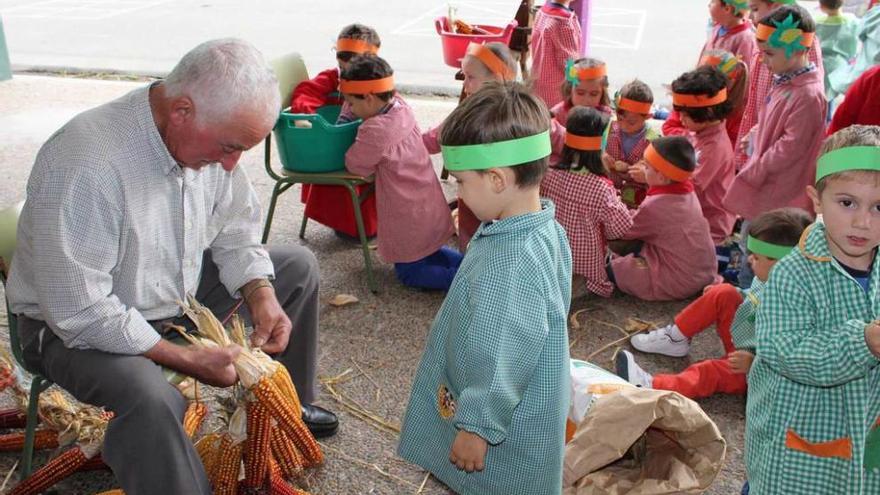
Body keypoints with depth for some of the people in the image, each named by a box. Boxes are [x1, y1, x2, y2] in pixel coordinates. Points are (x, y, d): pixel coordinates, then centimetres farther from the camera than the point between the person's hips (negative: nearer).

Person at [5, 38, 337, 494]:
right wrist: (188, 359, -27)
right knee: (153, 399, -38)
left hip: (178, 293, 8)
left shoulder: (209, 133, -12)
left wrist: (261, 296, -14)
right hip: (76, 324, -7)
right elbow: (80, 314, -32)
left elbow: (235, 230, 2)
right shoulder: (85, 164, -35)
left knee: (297, 266, 7)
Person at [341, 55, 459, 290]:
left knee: (409, 272, 10)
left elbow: (355, 165, -14)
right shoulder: (401, 107, -5)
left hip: (409, 220, -8)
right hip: (431, 209, 8)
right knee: (428, 253, 30)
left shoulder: (376, 130, -28)